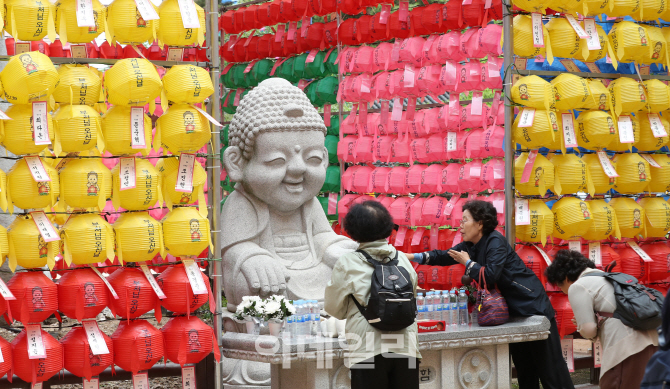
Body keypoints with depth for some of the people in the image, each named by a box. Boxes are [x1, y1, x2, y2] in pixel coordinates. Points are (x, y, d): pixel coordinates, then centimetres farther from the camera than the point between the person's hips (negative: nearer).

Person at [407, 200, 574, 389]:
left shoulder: (495, 241, -17)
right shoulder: (472, 246, 8)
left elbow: (490, 276, -27)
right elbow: (444, 256, 10)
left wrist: (467, 262, -13)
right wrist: (413, 257, 1)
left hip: (532, 307, -9)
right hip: (513, 310, 9)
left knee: (550, 367, -7)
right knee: (524, 368, 14)